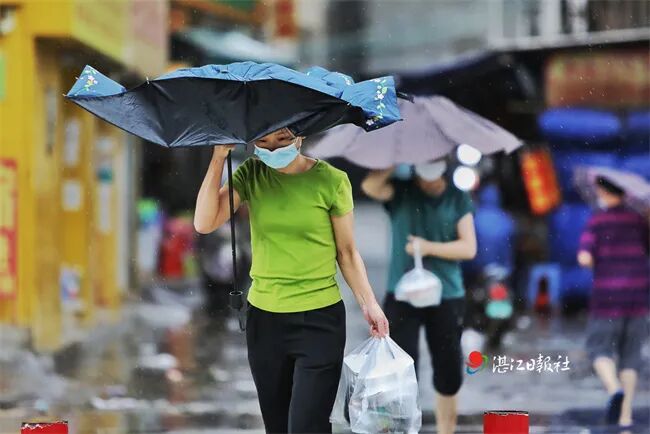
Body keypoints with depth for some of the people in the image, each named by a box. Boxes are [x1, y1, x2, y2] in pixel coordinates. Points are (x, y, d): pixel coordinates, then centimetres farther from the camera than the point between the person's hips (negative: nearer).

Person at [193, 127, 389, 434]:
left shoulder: (332, 181, -7)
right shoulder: (250, 175, 0)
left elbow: (347, 252, 0)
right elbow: (204, 223, -11)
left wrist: (368, 304, -11)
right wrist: (218, 158, -14)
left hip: (319, 320, -4)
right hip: (264, 317, 4)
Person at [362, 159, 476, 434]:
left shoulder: (458, 199, 3)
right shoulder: (401, 192, 2)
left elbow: (469, 248, -3)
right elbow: (370, 186, -19)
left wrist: (429, 248, -14)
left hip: (447, 297, 1)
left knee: (449, 370, 8)